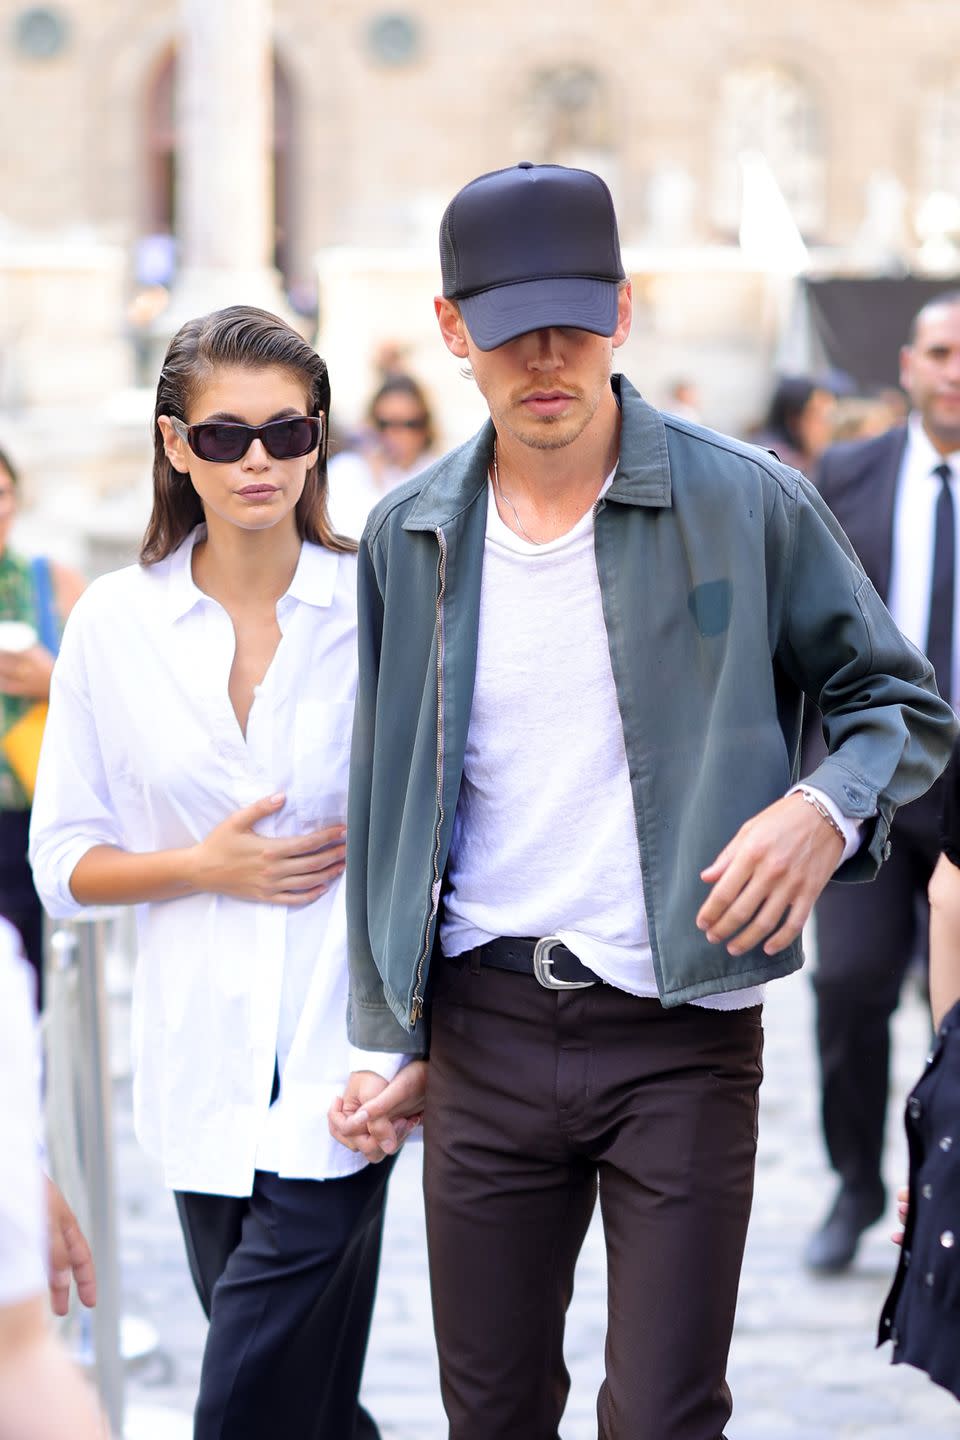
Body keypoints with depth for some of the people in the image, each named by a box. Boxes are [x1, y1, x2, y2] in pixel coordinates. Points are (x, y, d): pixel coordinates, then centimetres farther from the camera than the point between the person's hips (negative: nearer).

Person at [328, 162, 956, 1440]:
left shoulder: (747, 505, -5)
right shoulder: (409, 538, 6)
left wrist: (826, 808, -18)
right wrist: (397, 1042, 12)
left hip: (683, 1034, -3)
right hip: (485, 1031, 3)